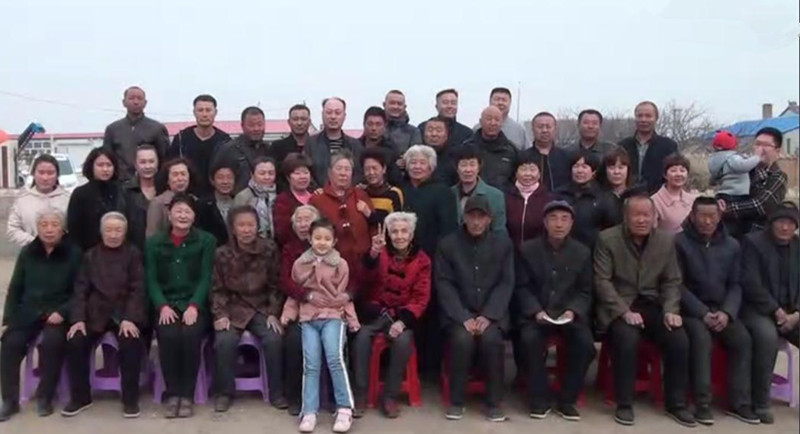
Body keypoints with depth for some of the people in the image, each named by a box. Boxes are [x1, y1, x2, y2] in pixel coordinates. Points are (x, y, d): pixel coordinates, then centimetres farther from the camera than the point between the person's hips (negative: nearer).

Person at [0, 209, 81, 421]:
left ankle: (44, 397, -11)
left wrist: (62, 312, -19)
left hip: (57, 313, -3)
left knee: (51, 342, -31)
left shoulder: (74, 253, -1)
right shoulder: (27, 252, 11)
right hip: (28, 312, 4)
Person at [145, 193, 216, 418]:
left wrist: (194, 306, -17)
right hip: (166, 304, 1)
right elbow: (151, 280, 3)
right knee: (168, 336, -29)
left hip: (195, 304, -1)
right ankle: (172, 393, -12)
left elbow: (206, 278, -2)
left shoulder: (206, 240, 6)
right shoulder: (154, 242, 11)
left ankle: (187, 395, -14)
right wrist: (163, 306, -14)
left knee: (190, 335, -30)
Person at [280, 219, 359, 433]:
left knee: (335, 358, -20)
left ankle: (345, 409, -12)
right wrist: (288, 314, 3)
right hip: (308, 318, 2)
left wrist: (352, 320, -3)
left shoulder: (341, 264, 4)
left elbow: (344, 295, 5)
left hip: (333, 316, -2)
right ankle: (309, 412, -3)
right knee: (311, 364, -9)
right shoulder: (300, 264, 10)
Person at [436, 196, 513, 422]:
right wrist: (463, 317, -15)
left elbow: (506, 284, 1)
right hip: (459, 312, 0)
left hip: (491, 313, 1)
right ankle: (456, 400, -11)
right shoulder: (447, 244, 3)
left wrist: (488, 316, -14)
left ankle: (494, 402, -12)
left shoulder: (503, 244, 7)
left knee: (491, 338, -29)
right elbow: (444, 284, -3)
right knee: (462, 338, -30)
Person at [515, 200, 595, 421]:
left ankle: (567, 400, -6)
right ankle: (540, 399, -12)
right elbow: (522, 287, 0)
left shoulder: (583, 252, 5)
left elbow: (585, 291, 5)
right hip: (536, 312, -1)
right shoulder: (527, 249, 2)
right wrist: (536, 311, -16)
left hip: (570, 313, 1)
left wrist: (573, 311, -14)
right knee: (529, 339, -31)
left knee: (585, 343, -27)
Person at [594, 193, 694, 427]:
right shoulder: (607, 239, -6)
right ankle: (624, 404, -16)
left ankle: (676, 404, -2)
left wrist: (670, 310, -9)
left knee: (679, 339, -21)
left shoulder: (666, 241, 6)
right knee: (627, 338, -33)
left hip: (652, 304, 4)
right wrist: (625, 312, -20)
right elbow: (602, 281, -10)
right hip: (618, 305, -4)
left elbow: (672, 281, 9)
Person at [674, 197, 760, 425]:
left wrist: (727, 312, -11)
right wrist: (703, 313, -17)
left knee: (743, 338, -20)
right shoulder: (679, 242, -7)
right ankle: (702, 402, -23)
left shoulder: (732, 246, 9)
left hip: (721, 308, 4)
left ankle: (739, 402, -9)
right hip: (691, 308, -4)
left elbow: (735, 285, 7)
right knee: (701, 338, -32)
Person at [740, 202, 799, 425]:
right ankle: (760, 402, -24)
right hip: (758, 309, -5)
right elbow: (750, 283, -13)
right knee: (767, 336, -35)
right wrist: (776, 310, -16)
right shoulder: (753, 242, -4)